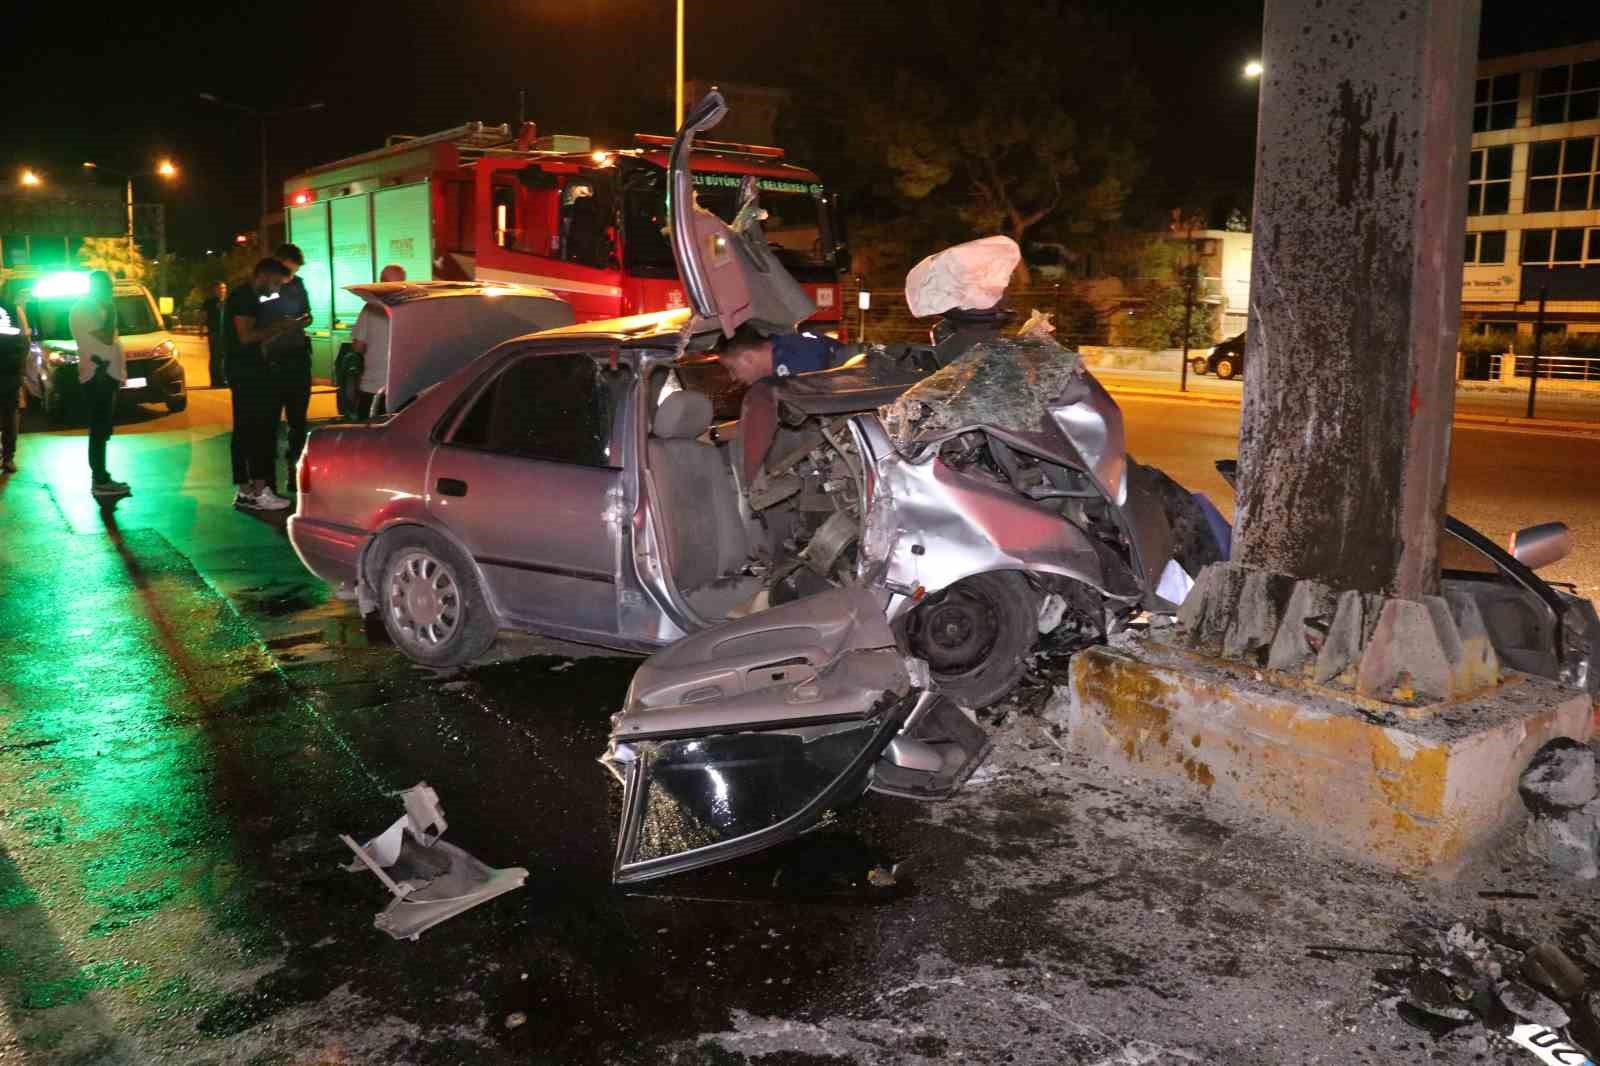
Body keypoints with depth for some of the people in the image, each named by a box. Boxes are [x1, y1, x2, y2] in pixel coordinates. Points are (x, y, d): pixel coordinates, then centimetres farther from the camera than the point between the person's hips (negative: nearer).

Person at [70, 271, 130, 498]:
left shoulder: (94, 308, 19)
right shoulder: (84, 309, -11)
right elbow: (107, 339, -21)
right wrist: (112, 312, -12)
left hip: (106, 375, 10)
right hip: (99, 376, -10)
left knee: (102, 431, 13)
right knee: (99, 431, -9)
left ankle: (101, 477, 19)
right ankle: (100, 481, -8)